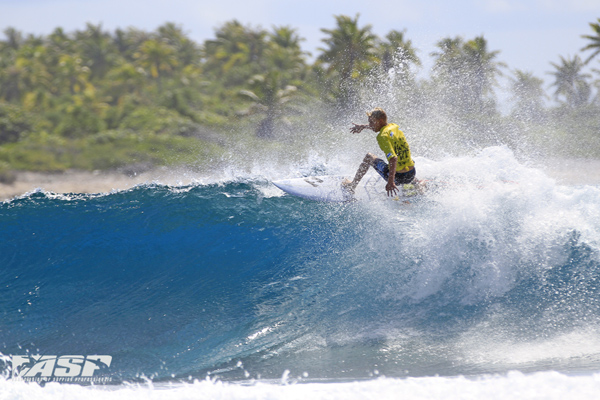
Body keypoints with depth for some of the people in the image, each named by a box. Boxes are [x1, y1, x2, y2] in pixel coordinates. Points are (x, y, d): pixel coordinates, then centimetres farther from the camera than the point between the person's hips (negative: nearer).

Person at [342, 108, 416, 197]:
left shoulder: (383, 137, -17)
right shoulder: (395, 127, 6)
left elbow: (393, 158, -30)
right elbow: (378, 125, 32)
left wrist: (390, 182, -36)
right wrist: (363, 127, 41)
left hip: (398, 177, -7)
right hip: (412, 175, 7)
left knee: (368, 157, 12)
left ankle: (352, 186, 22)